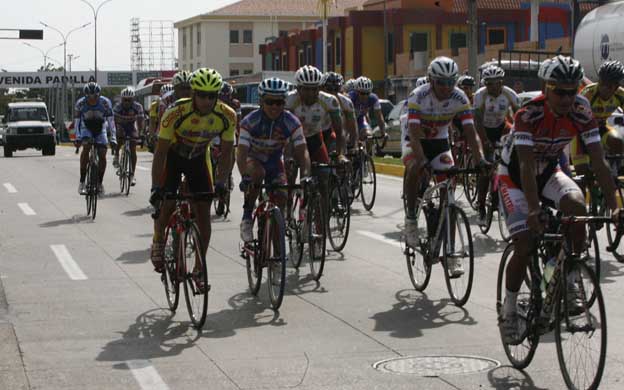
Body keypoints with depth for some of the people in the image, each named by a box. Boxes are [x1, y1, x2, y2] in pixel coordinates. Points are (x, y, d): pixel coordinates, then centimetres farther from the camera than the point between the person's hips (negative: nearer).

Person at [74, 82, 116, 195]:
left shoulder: (105, 103, -23)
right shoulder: (80, 103, -22)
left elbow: (111, 121, -21)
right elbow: (76, 122, -16)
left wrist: (113, 139, -27)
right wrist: (78, 138, -28)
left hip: (100, 129, 1)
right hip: (86, 128, -1)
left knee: (102, 155, -13)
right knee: (86, 147, -29)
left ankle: (100, 183, 6)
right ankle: (82, 181, -26)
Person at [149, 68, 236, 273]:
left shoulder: (227, 116, -26)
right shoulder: (176, 113, -34)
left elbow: (226, 154, -16)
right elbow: (160, 152, -29)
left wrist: (220, 183, -30)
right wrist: (156, 188, -36)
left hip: (199, 156, 2)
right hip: (173, 154, -2)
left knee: (203, 211, -6)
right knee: (167, 203, -17)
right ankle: (158, 241, 15)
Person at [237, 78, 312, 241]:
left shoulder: (292, 123, -22)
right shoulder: (250, 121, -27)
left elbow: (302, 151, -25)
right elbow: (242, 152, -34)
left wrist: (305, 175, -41)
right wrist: (245, 177, -50)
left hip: (274, 162, 3)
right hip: (253, 159, -3)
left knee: (282, 196, -16)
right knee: (258, 172, -36)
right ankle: (247, 217, -21)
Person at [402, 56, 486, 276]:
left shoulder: (460, 99, -20)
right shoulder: (418, 97, -28)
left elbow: (471, 133, -23)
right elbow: (415, 133, -34)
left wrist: (480, 160, -39)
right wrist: (422, 160, -49)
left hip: (439, 141, 3)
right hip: (414, 139, -3)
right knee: (414, 169, -36)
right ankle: (411, 218, -15)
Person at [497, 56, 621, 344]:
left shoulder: (582, 115, -18)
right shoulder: (529, 115, -30)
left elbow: (599, 163, -20)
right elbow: (526, 166, -35)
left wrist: (614, 207, -29)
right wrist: (533, 210, -44)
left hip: (548, 171, 3)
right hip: (514, 176, -3)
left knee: (577, 206, -28)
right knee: (524, 247, -13)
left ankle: (568, 281, -12)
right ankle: (509, 311, 6)